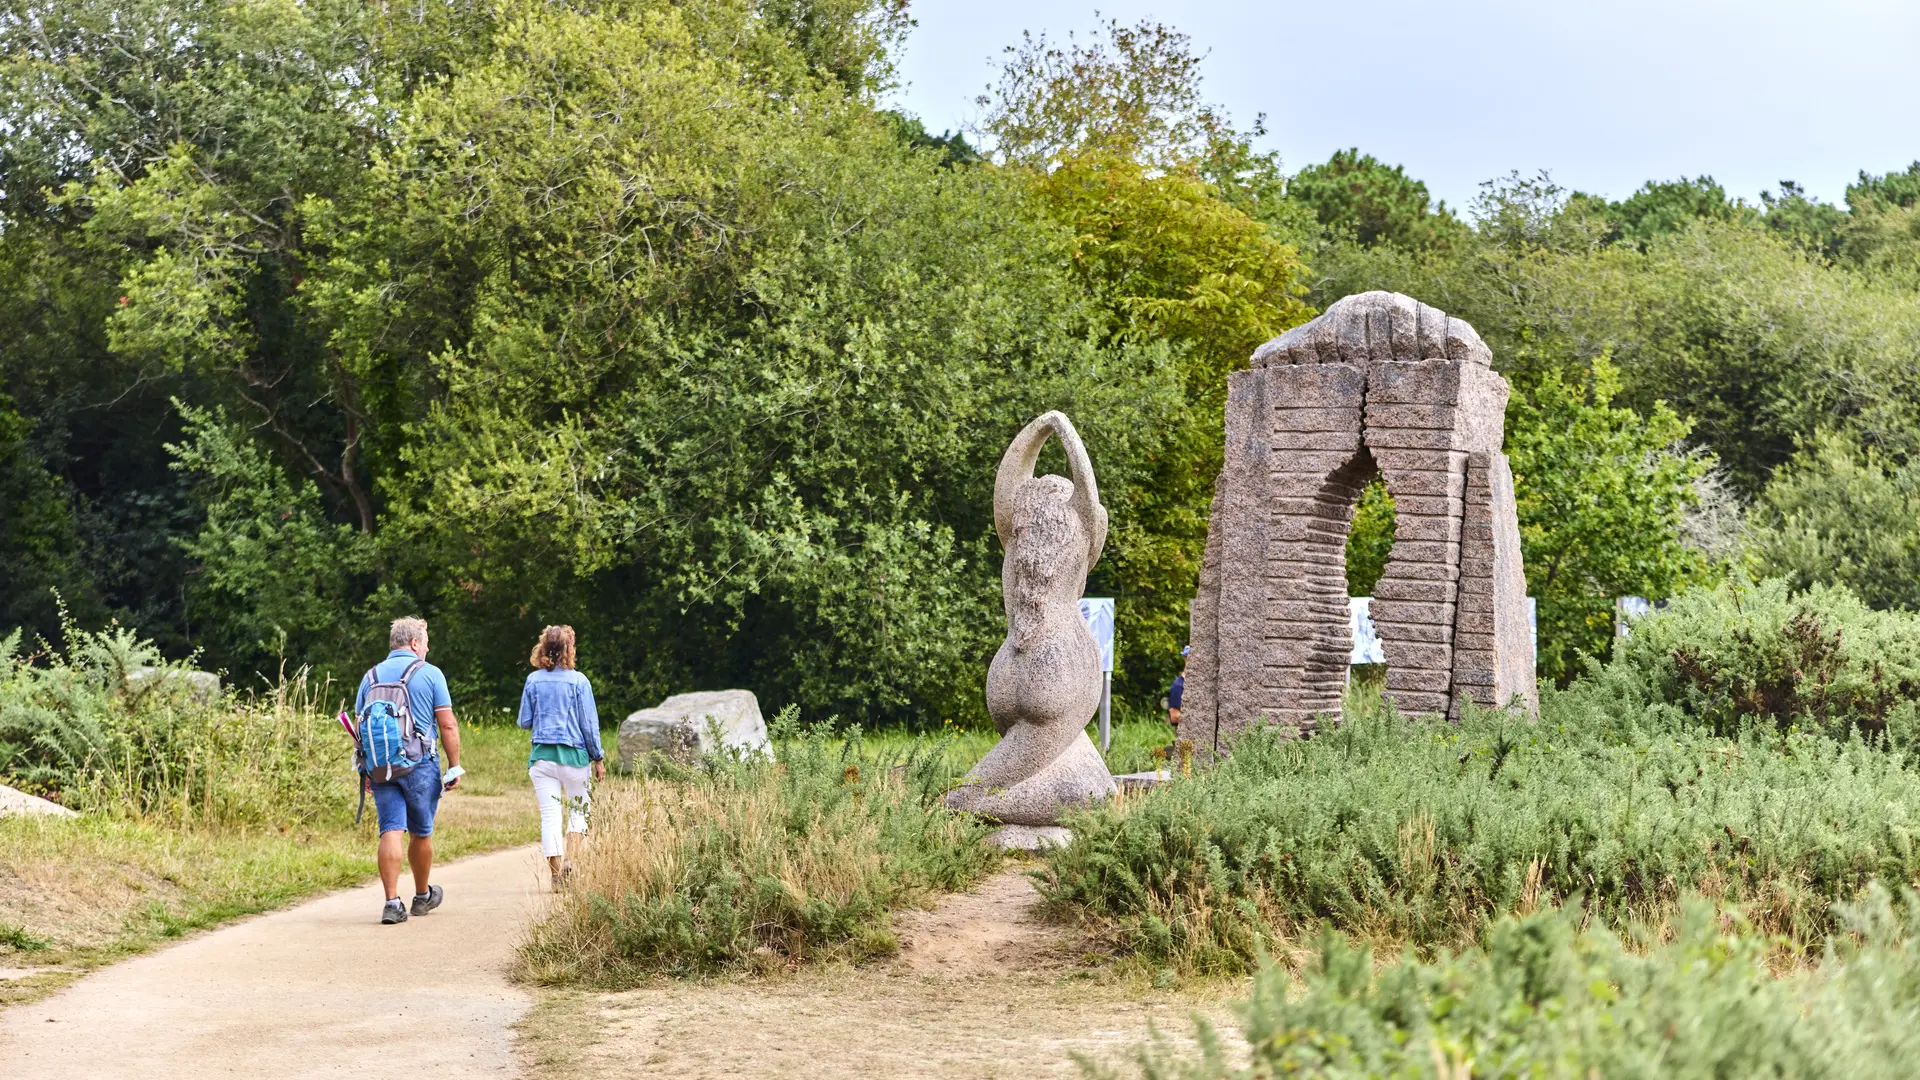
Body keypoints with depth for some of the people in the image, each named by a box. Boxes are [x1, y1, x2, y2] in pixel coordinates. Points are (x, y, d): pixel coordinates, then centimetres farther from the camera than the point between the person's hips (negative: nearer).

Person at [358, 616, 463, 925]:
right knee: (421, 832, 13)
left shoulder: (372, 676, 9)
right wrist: (455, 766, 0)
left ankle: (392, 901, -14)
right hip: (420, 764, -2)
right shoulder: (430, 674, -3)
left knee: (391, 831, -3)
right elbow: (448, 725, -6)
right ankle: (423, 896, 30)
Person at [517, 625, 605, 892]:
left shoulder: (533, 680, 1)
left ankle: (557, 874, 0)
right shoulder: (578, 681, -7)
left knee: (550, 816, 3)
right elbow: (589, 723, -4)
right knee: (578, 810, 13)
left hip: (542, 756, 2)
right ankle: (570, 860, -5)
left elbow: (525, 722, 7)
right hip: (574, 754, -2)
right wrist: (598, 758, 4)